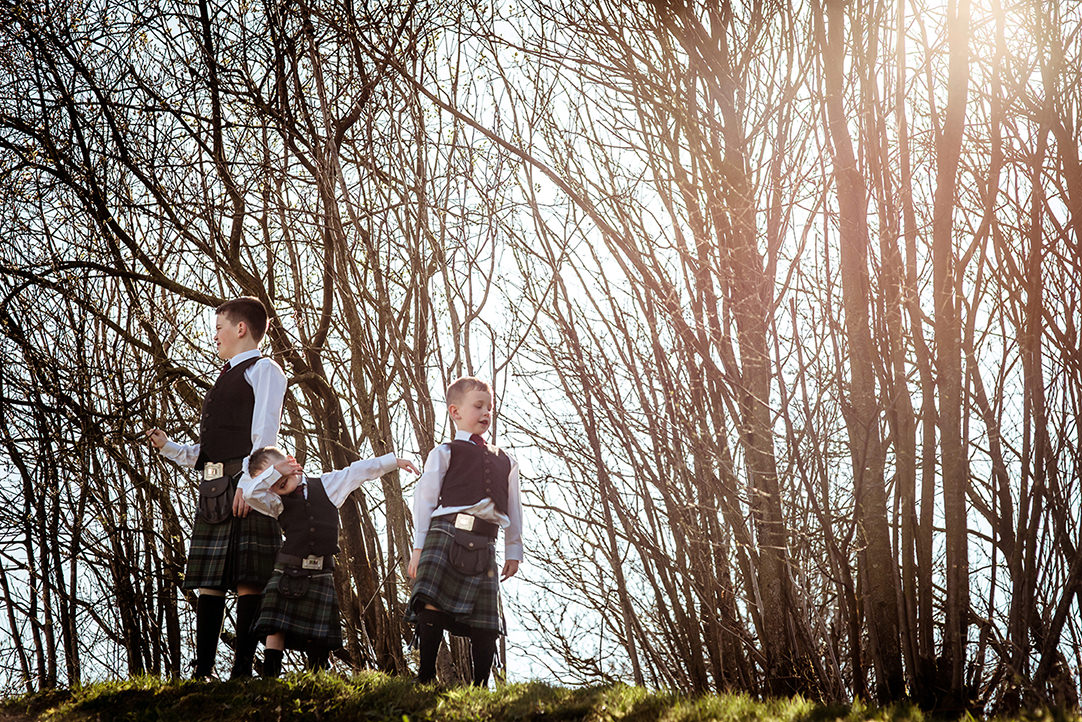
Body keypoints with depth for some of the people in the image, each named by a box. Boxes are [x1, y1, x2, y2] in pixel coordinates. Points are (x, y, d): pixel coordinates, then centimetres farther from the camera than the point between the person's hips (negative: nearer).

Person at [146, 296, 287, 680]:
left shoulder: (263, 369, 3)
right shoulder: (225, 379, 28)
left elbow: (265, 432, -11)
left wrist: (248, 481, -21)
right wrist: (168, 446, 15)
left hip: (247, 485, -8)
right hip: (214, 488, 8)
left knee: (247, 580, -9)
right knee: (209, 580, 4)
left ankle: (242, 669, -11)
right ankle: (203, 670, 4)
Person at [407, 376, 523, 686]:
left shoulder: (505, 461, 24)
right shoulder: (444, 453, 10)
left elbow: (513, 509, 26)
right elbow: (424, 499, 7)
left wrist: (513, 551, 20)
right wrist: (418, 547, 1)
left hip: (484, 544, 4)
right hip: (447, 533, -4)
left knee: (485, 619, 0)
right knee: (433, 605, -18)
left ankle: (481, 684, 7)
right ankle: (426, 677, -12)